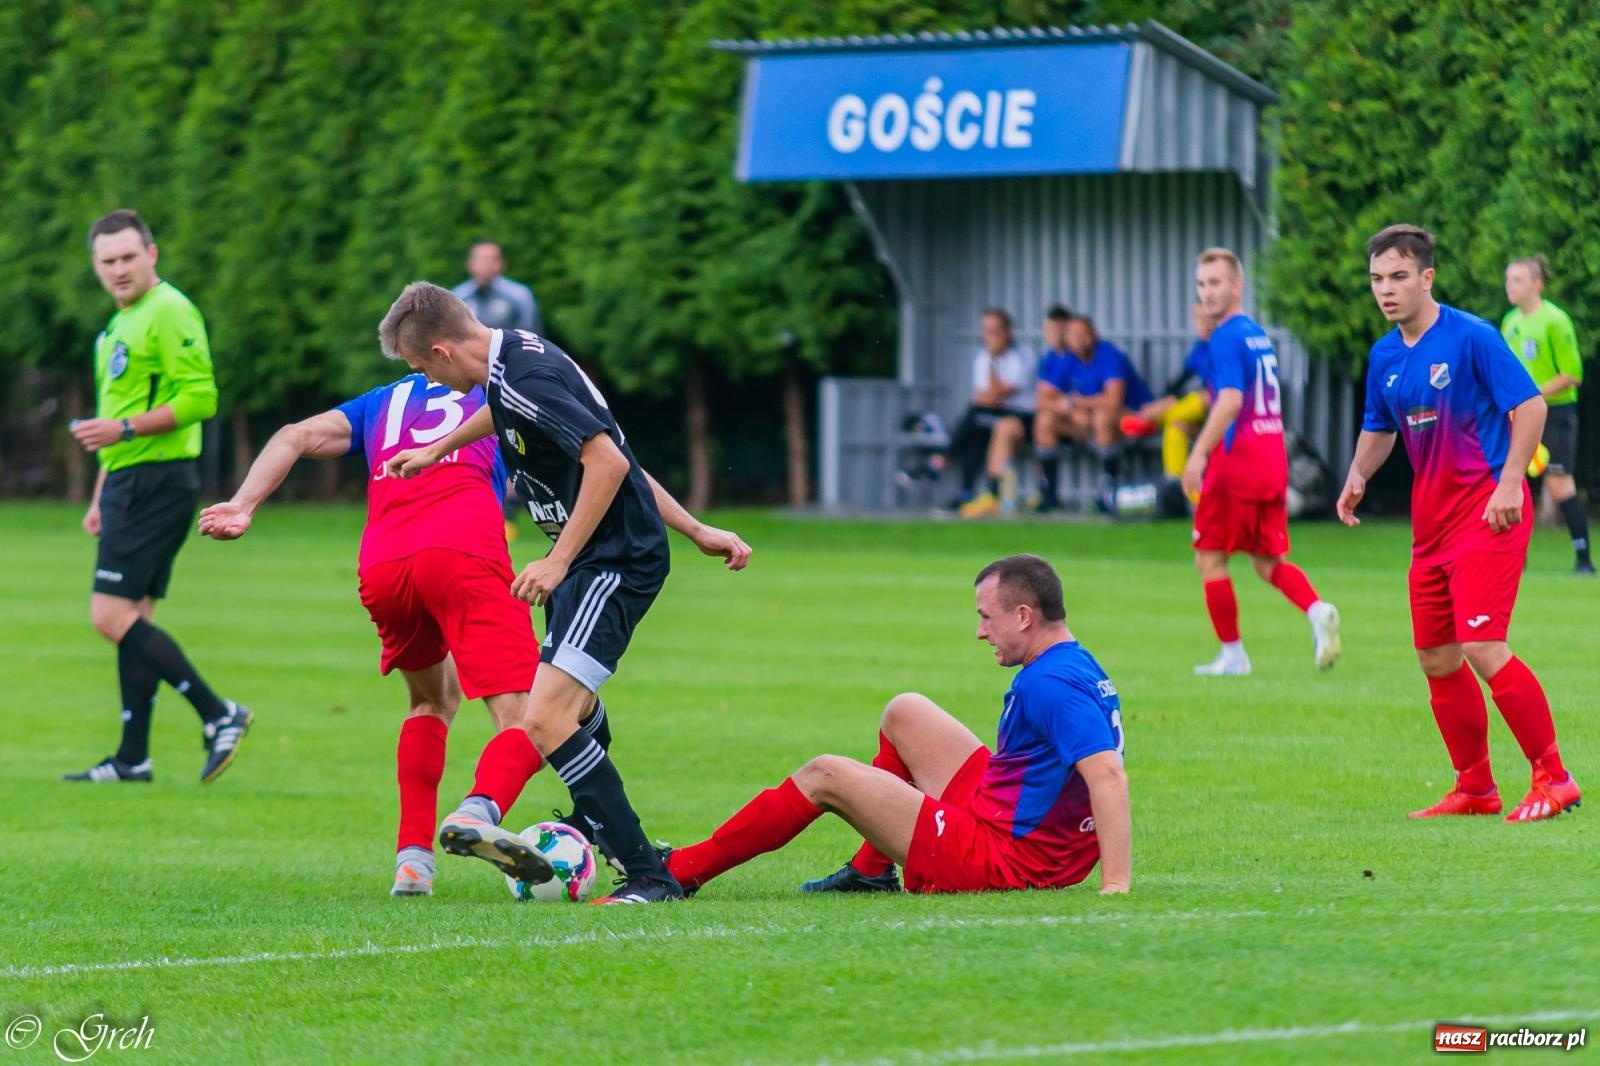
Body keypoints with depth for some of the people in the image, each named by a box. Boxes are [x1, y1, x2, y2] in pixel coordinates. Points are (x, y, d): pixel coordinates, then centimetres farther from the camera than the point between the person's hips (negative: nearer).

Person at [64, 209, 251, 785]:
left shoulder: (169, 313, -11)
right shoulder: (119, 325, 20)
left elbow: (199, 397, -21)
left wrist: (122, 429, -23)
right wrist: (101, 498, 27)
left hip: (157, 481, -10)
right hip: (128, 483, 10)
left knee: (112, 614, -14)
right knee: (132, 618, 10)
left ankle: (218, 714, -14)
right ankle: (133, 758, 13)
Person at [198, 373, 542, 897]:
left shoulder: (384, 401, 34)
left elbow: (296, 436, 20)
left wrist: (243, 505, 12)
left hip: (382, 567, 4)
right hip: (464, 552, -4)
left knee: (431, 701, 27)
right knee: (522, 717, -8)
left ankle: (413, 858, 17)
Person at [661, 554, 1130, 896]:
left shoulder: (1052, 685, -23)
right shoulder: (1076, 667, 9)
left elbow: (1109, 776, -33)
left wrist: (1116, 885, -37)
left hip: (999, 862, -10)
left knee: (825, 776, -2)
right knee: (904, 713, 21)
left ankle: (681, 870, 9)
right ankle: (871, 872, 26)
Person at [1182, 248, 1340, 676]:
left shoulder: (1227, 337, -11)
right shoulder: (1259, 335, 15)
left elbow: (1230, 400, -22)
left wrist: (1199, 452, -26)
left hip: (1237, 461, -8)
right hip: (1273, 459, 8)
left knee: (1210, 557, 3)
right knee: (1269, 559, 13)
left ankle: (1232, 654, 6)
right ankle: (1317, 611, -12)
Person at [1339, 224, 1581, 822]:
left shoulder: (1471, 337, -12)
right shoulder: (1384, 357, 9)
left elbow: (1531, 404, -13)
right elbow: (1379, 429, 23)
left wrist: (1509, 483, -21)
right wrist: (1358, 475, 3)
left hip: (1487, 511, -8)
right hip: (1431, 520, 8)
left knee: (1482, 647, -18)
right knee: (1436, 659, 9)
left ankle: (1553, 779, -10)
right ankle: (1475, 789, 20)